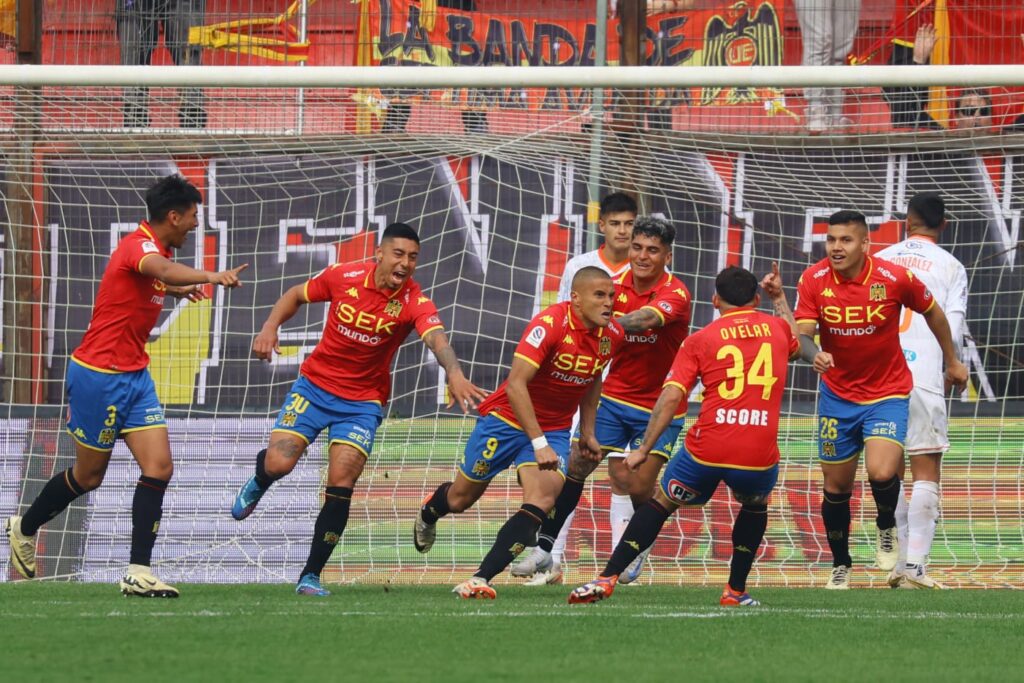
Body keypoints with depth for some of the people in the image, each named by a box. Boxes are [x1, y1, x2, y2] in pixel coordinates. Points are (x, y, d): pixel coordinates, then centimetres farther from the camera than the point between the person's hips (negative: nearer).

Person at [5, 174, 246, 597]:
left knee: (158, 467, -7)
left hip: (134, 376, 8)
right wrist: (211, 277, -59)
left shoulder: (153, 249, 9)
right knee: (88, 476, 8)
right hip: (99, 375, -8)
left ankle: (139, 573, -8)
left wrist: (177, 290, 25)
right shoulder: (140, 246, -19)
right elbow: (163, 270, -45)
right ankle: (24, 529, 33)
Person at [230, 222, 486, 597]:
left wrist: (454, 374, -55)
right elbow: (296, 296, 7)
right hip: (315, 384, 1)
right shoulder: (343, 276, -11)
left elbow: (438, 341, -34)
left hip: (362, 401, -1)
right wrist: (269, 327, -10)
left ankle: (311, 575, 1)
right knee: (279, 464, -15)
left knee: (341, 485, -13)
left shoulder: (414, 302, -16)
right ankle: (258, 482, 26)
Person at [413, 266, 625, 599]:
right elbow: (516, 384, -32)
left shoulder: (612, 336, -6)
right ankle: (429, 512, 50)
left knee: (542, 502, -20)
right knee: (460, 499, 12)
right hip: (508, 419, -4)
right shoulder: (549, 325, -27)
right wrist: (539, 444, -35)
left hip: (555, 428, 4)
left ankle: (481, 579, -19)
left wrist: (587, 431, 14)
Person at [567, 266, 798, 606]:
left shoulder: (699, 341, 5)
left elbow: (671, 397, -3)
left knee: (661, 502, 19)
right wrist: (780, 298, 50)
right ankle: (736, 591, 25)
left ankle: (607, 578, 11)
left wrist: (644, 449, 1)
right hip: (759, 456, 1)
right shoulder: (776, 327, 13)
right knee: (755, 505, 33)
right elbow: (795, 344, 39)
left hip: (707, 450, -1)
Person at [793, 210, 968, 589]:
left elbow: (932, 313, 2)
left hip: (888, 392, -2)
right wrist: (814, 354, -40)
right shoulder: (813, 280, -11)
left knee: (882, 472, -24)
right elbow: (801, 334, -17)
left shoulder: (894, 279, -15)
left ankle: (887, 528, 9)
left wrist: (952, 361, 13)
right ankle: (840, 565, 30)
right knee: (836, 488, 8)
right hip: (837, 395, 2)